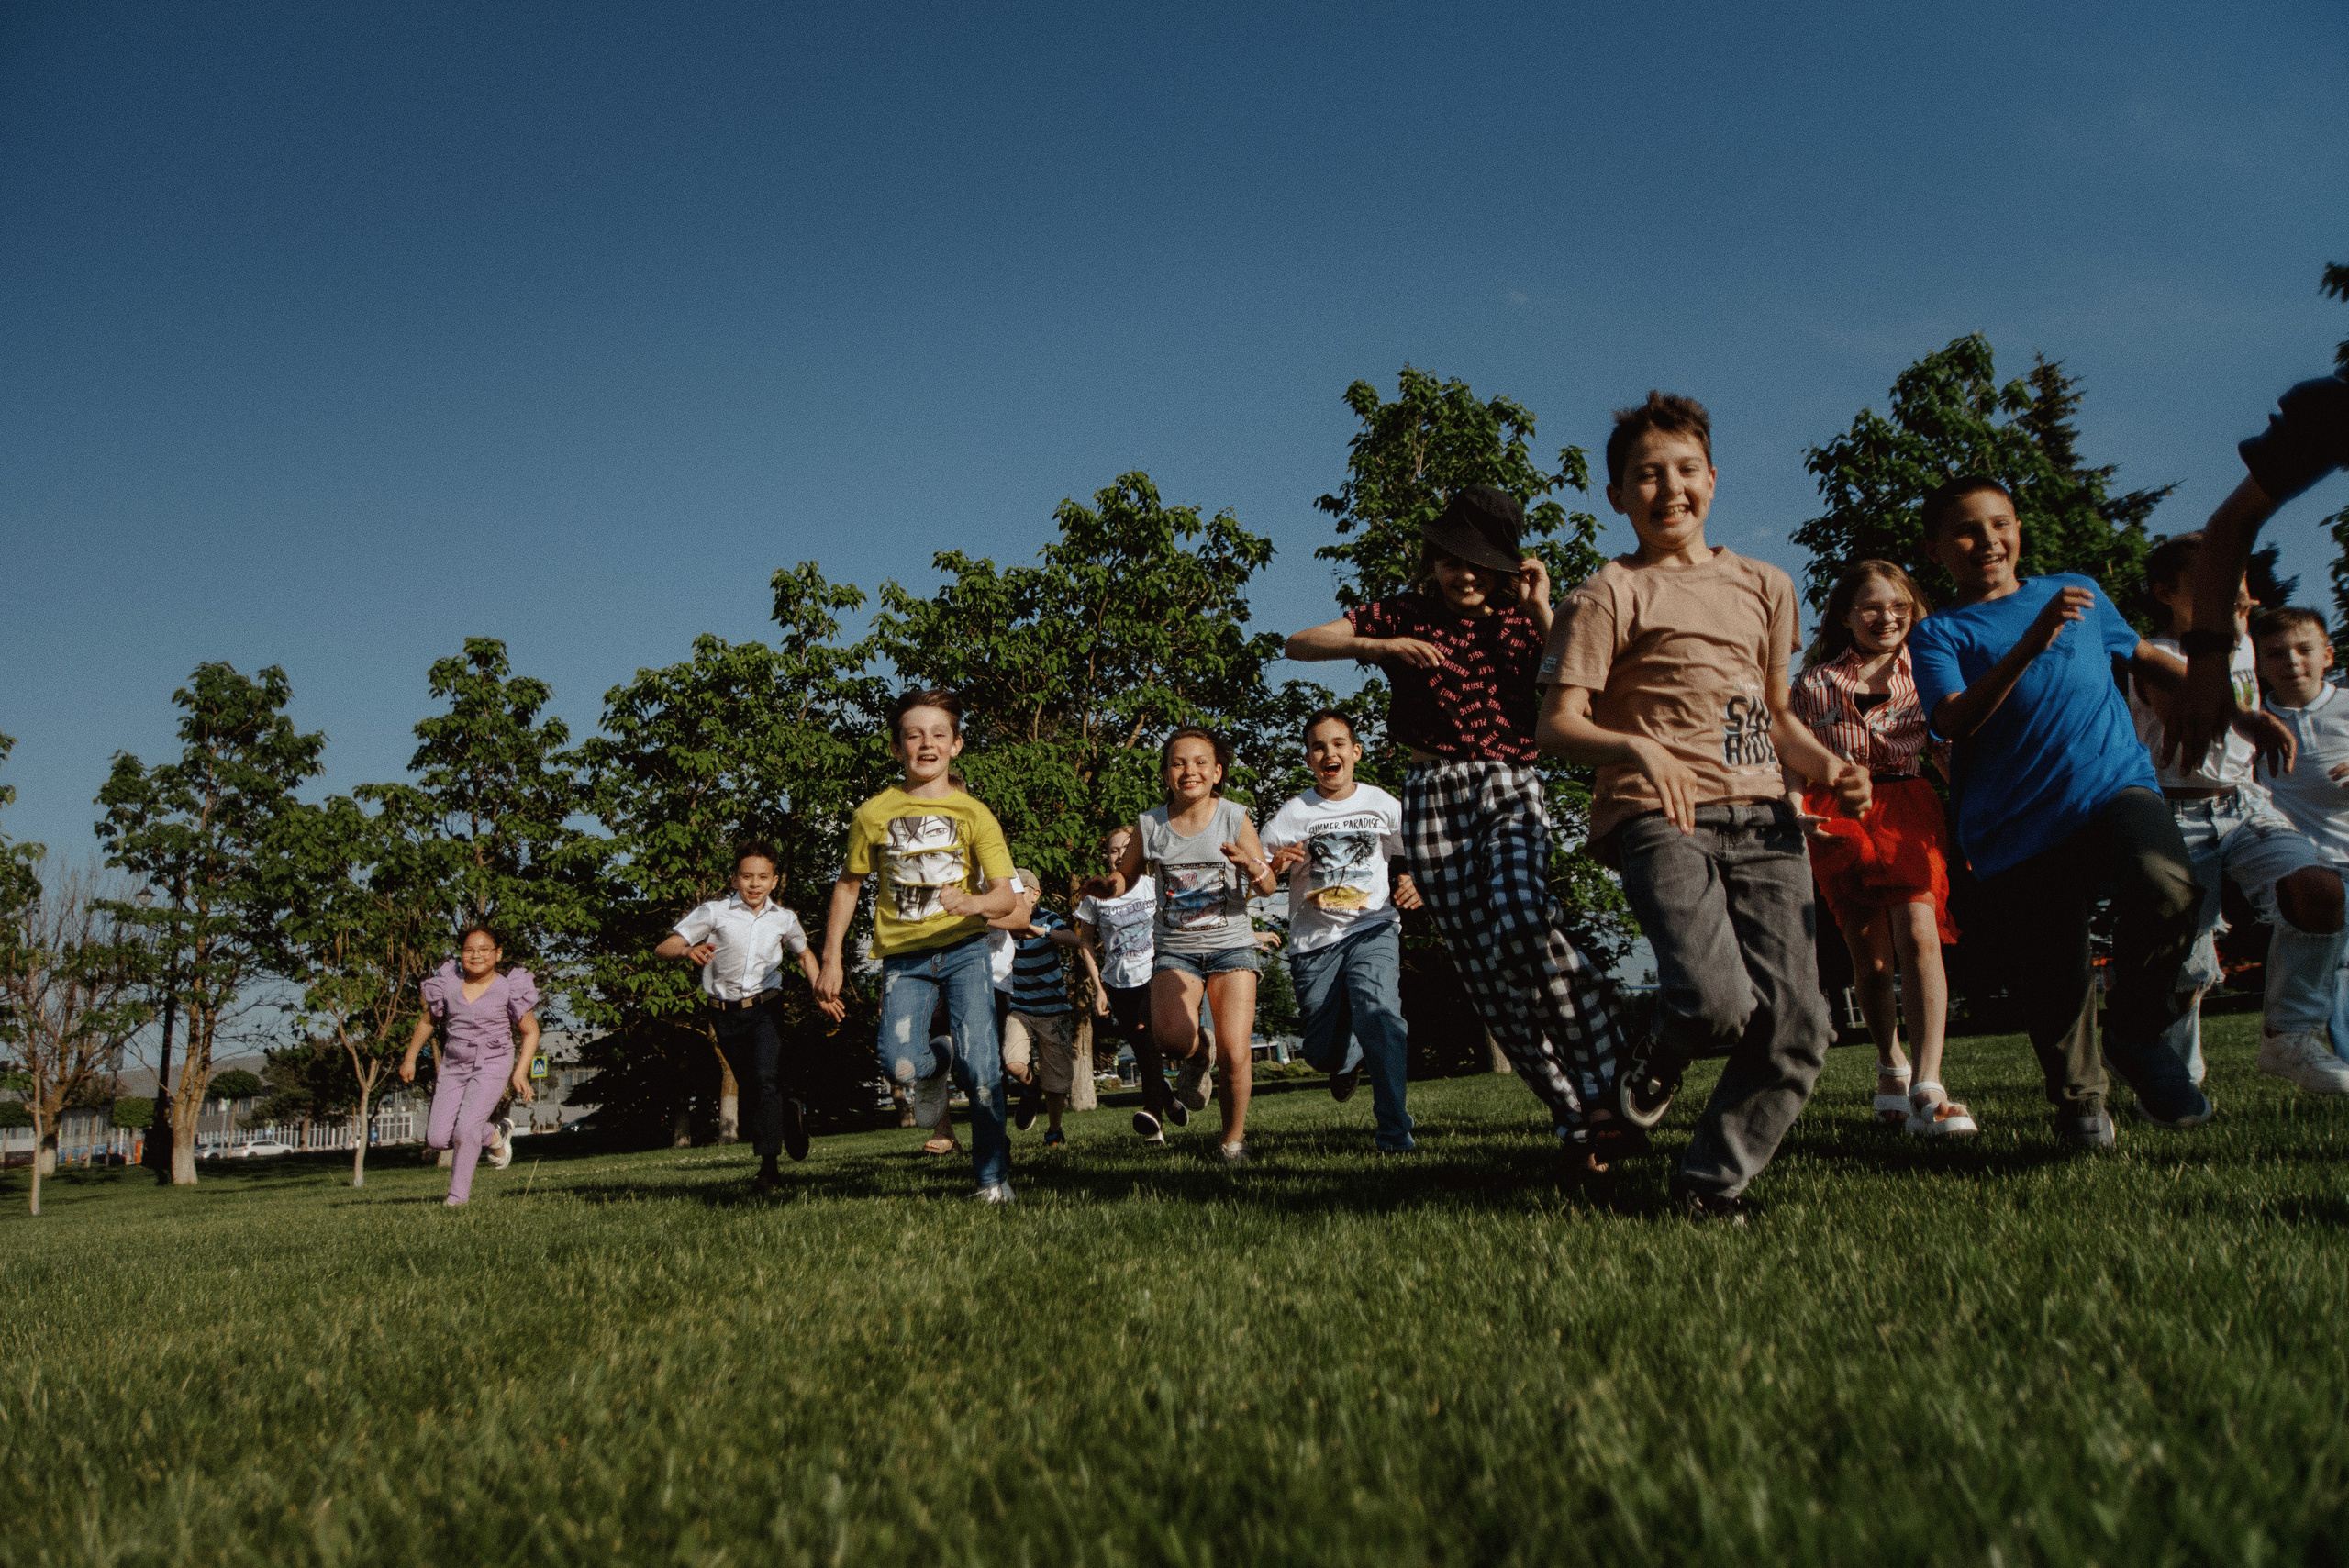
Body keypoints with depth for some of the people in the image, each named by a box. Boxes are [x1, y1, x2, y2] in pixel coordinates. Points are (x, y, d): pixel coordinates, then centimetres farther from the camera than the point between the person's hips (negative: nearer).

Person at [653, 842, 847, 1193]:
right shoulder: (715, 912, -5)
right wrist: (688, 951, -32)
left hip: (766, 1010, -1)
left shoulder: (784, 919, 3)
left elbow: (804, 954, 24)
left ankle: (769, 1165, -18)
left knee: (766, 1079, -21)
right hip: (727, 1015, 1)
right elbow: (662, 949, -10)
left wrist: (823, 995, 15)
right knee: (750, 1086, 9)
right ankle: (791, 1111, 41)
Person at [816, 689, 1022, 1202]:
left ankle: (993, 1176, 7)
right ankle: (937, 1063, 18)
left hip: (963, 949, -1)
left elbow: (1006, 895, -7)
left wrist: (973, 903, -29)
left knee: (981, 1069, -12)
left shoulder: (973, 814, 0)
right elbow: (849, 885, 14)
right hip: (903, 955, 1)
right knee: (900, 1066, -19)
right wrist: (831, 959, 11)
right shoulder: (874, 814, 3)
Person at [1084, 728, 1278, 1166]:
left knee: (1234, 1055, -10)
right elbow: (1126, 877, 12)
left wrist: (1252, 865, -27)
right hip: (1174, 949, 1)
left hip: (1230, 945, -1)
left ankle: (1233, 1138, 15)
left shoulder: (1234, 817, -3)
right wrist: (1107, 884, -12)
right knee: (1171, 1038, -25)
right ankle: (1198, 1056, 14)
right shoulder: (1150, 825, 0)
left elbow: (1268, 887, -3)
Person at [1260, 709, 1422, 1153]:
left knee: (1377, 1011, -27)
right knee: (1323, 1053, 3)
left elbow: (1404, 862, 18)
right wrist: (1274, 865, -22)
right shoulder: (1292, 816, 0)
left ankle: (1393, 1133, -21)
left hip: (1372, 927, -1)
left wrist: (1410, 885, -4)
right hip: (1314, 937, 1)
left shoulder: (1385, 806, 4)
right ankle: (1351, 1059, 43)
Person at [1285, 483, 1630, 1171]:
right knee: (1480, 962, -4)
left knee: (1524, 922, -29)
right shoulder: (1404, 615, 11)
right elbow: (1299, 644, 4)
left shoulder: (1521, 624, 12)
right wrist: (1379, 646, -10)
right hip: (1434, 797, 1)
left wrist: (1543, 613, -4)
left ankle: (1604, 1094, -21)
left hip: (1512, 791, -1)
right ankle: (1575, 1120, 3)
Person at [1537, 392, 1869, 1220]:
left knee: (1798, 1027, -6)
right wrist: (1635, 747, -26)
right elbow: (1557, 725, -6)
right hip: (1661, 818, -5)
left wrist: (1826, 766, 9)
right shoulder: (1611, 593, 3)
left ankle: (1712, 1182, 14)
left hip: (1762, 819, 5)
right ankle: (1664, 1052, 12)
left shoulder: (1766, 586, 21)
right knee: (1719, 1000, -26)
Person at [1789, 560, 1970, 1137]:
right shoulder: (1816, 683, 5)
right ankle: (1890, 1065, 30)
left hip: (1909, 810, 0)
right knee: (1869, 956, 5)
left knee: (1918, 934, -19)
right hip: (1839, 817, 0)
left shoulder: (1924, 673, 9)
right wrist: (1795, 810, -10)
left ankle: (1927, 1087, -21)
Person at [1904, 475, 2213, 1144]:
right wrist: (2031, 644, -23)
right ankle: (2079, 1098, 28)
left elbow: (2142, 655, 34)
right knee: (2052, 983, 1)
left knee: (2168, 887, -29)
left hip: (2114, 783, 2)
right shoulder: (1938, 633, 6)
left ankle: (2137, 1029, -5)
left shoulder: (2078, 591, 17)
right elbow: (1952, 722, -12)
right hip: (2017, 824, -1)